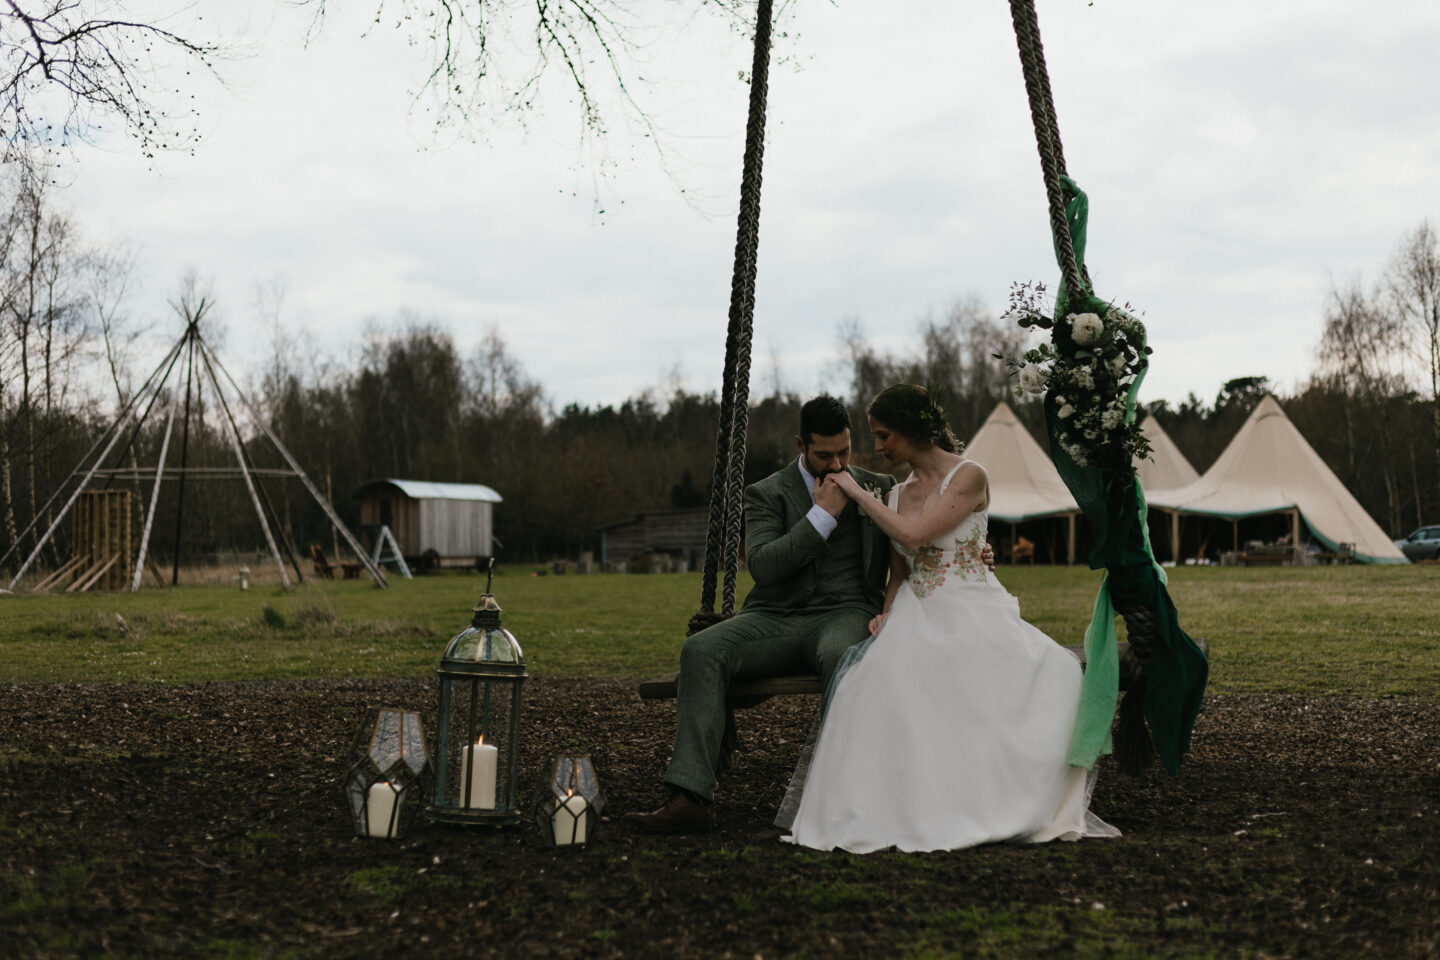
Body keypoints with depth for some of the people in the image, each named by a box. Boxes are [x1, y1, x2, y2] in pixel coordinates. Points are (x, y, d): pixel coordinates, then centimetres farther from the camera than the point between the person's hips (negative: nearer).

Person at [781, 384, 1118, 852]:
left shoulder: (968, 476, -5)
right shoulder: (897, 494, 16)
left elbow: (914, 535, -17)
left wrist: (857, 493, -7)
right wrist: (885, 616, 0)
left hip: (971, 609, -4)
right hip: (917, 616, 4)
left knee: (1050, 674, -33)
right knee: (883, 675, -31)